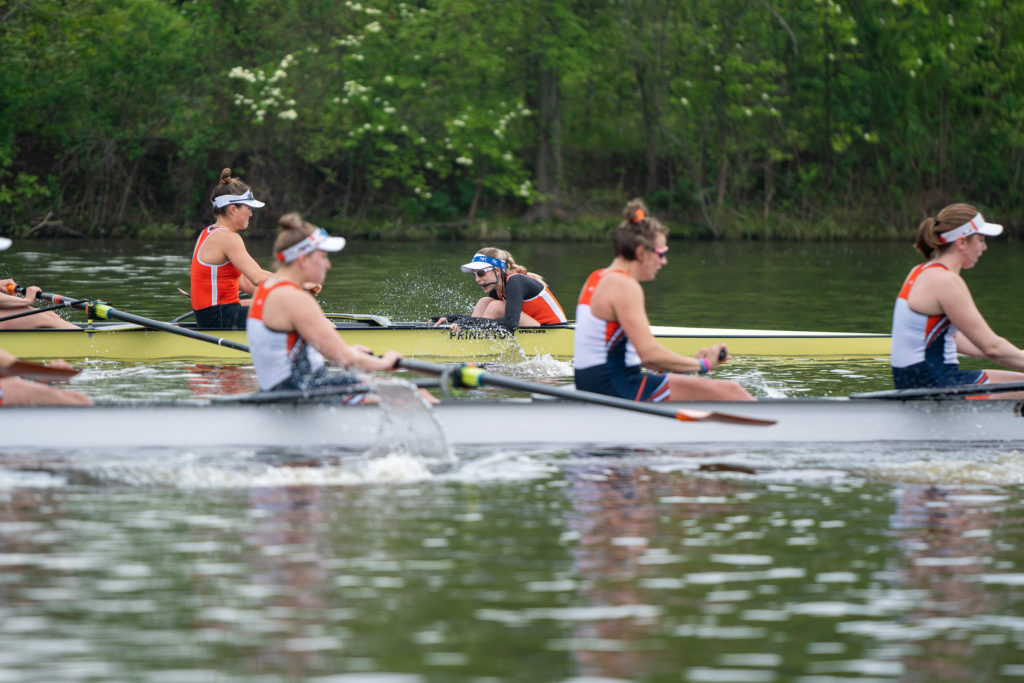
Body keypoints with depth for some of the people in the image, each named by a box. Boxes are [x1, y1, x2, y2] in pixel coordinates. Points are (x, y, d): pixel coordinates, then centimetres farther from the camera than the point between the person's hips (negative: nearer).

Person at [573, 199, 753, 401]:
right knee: (728, 391, -7)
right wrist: (702, 365, -11)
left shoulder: (597, 279, 16)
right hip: (618, 390, -10)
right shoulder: (624, 286, -15)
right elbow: (649, 353, -22)